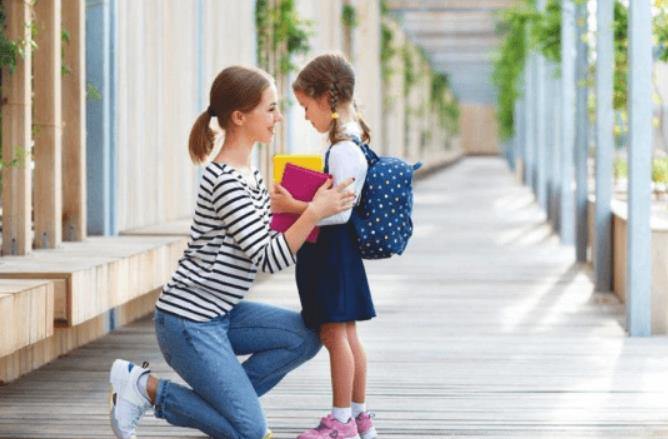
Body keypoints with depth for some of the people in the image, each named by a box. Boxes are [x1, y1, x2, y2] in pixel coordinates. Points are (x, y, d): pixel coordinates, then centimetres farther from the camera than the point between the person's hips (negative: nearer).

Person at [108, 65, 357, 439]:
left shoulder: (248, 174, 10)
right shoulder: (226, 182, -21)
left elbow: (268, 242, 14)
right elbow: (269, 259, -23)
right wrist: (314, 212, -30)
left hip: (219, 314, 10)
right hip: (188, 321, -10)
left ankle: (227, 398, 7)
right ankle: (146, 386, 1)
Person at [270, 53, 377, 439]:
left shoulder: (343, 151, -20)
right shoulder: (351, 143, 11)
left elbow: (340, 211, -25)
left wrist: (295, 207, -23)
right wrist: (298, 204, 16)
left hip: (332, 249, -10)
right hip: (336, 251, 10)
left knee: (334, 332, -4)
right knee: (347, 334, 14)